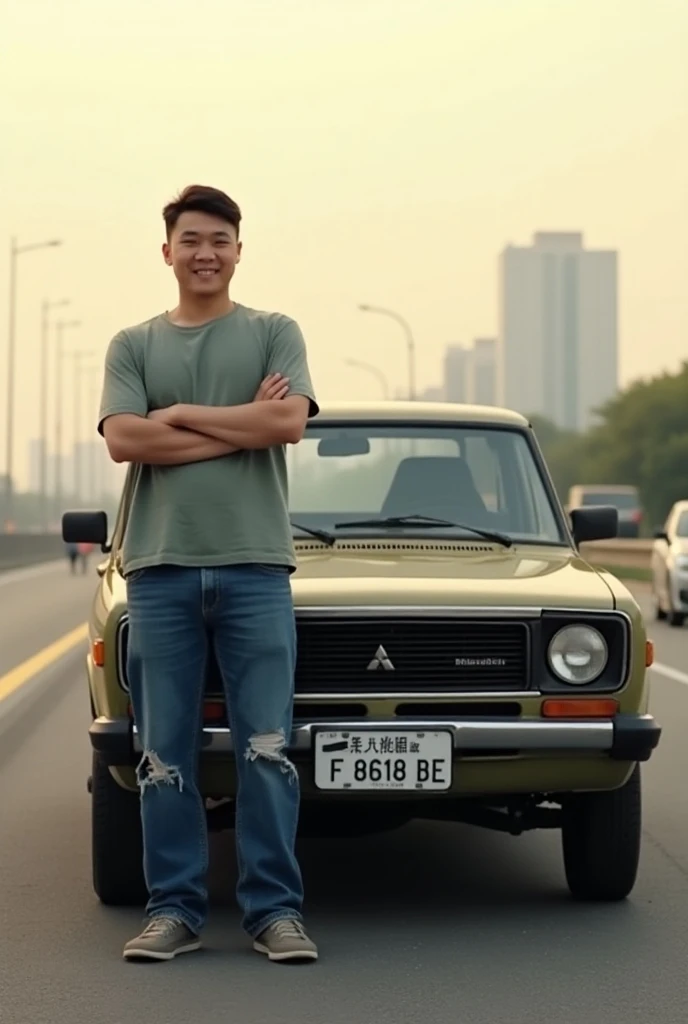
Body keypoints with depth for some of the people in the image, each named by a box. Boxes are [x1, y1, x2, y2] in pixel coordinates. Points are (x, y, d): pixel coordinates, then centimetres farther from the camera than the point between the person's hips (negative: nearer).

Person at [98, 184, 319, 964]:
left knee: (267, 748, -3)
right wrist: (242, 425, -7)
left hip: (254, 564, -1)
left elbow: (288, 422, -8)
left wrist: (180, 414, -5)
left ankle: (275, 910, 3)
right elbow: (123, 440, -4)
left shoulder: (274, 334, 10)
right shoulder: (133, 345, 13)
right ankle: (174, 910, 10)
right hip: (159, 567, 1)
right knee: (164, 752, 2)